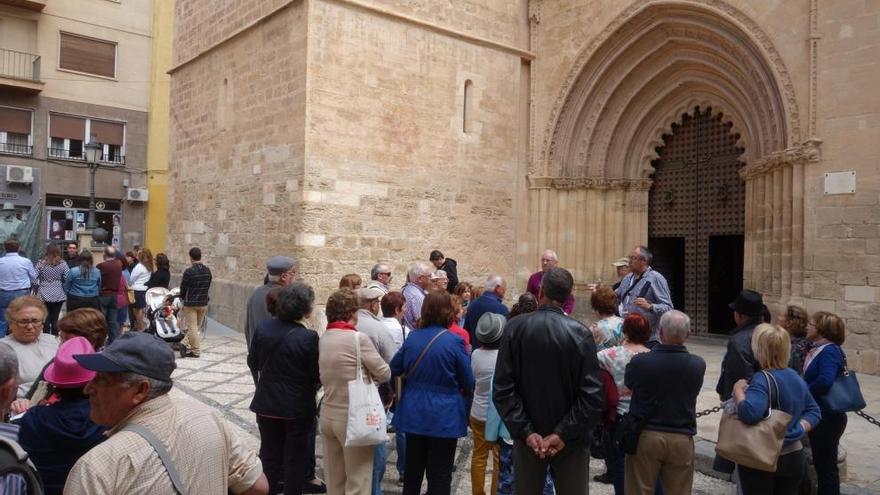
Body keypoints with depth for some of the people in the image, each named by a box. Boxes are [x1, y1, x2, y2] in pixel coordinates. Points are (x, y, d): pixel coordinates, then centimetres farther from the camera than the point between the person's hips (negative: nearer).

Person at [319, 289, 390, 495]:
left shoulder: (323, 339, 3)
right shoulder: (358, 338, -17)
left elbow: (325, 374, 5)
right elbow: (385, 373, -11)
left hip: (327, 415, 7)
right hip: (353, 417, -7)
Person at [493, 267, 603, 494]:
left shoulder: (515, 327, -10)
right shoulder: (580, 332, -13)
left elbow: (503, 388, -12)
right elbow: (592, 395, -17)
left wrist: (525, 431, -11)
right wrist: (564, 434, -14)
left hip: (528, 438, 1)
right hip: (570, 440, -1)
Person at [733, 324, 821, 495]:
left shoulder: (763, 379, -21)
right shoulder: (796, 377, 6)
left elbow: (749, 413, -36)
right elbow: (813, 411, 14)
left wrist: (738, 390, -20)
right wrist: (798, 431, 2)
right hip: (794, 457, 7)